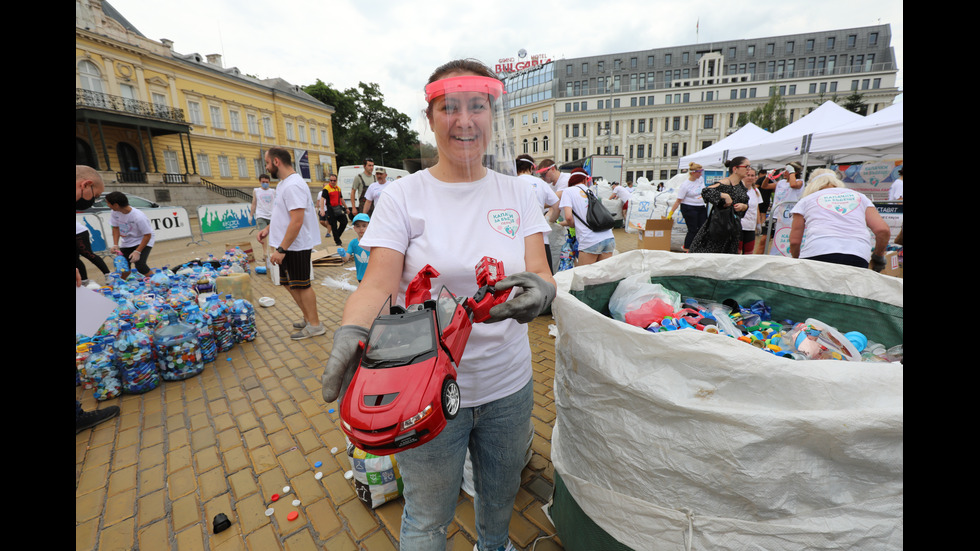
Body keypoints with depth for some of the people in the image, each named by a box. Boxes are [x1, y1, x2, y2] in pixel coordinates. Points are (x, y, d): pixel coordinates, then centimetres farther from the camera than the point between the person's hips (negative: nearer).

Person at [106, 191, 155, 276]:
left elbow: (147, 235, -24)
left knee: (139, 265, -24)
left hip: (143, 240, -7)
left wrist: (137, 251, -26)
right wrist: (115, 245, -9)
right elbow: (116, 228, 3)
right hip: (127, 242, 7)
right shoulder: (115, 213, -10)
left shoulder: (139, 217, -30)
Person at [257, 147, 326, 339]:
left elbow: (297, 221, -27)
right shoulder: (283, 183, 13)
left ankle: (314, 325, 12)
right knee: (290, 284, 17)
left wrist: (281, 249, -26)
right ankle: (308, 318, 30)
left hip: (296, 247, -10)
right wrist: (268, 228, 19)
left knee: (302, 285, -1)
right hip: (287, 246, 10)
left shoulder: (293, 185, -21)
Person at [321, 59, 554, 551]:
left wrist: (538, 289, -29)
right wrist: (350, 331, -32)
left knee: (501, 494, 29)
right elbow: (377, 284, -13)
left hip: (509, 384, 4)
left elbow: (539, 272, -6)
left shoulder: (518, 195, 1)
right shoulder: (402, 196, -6)